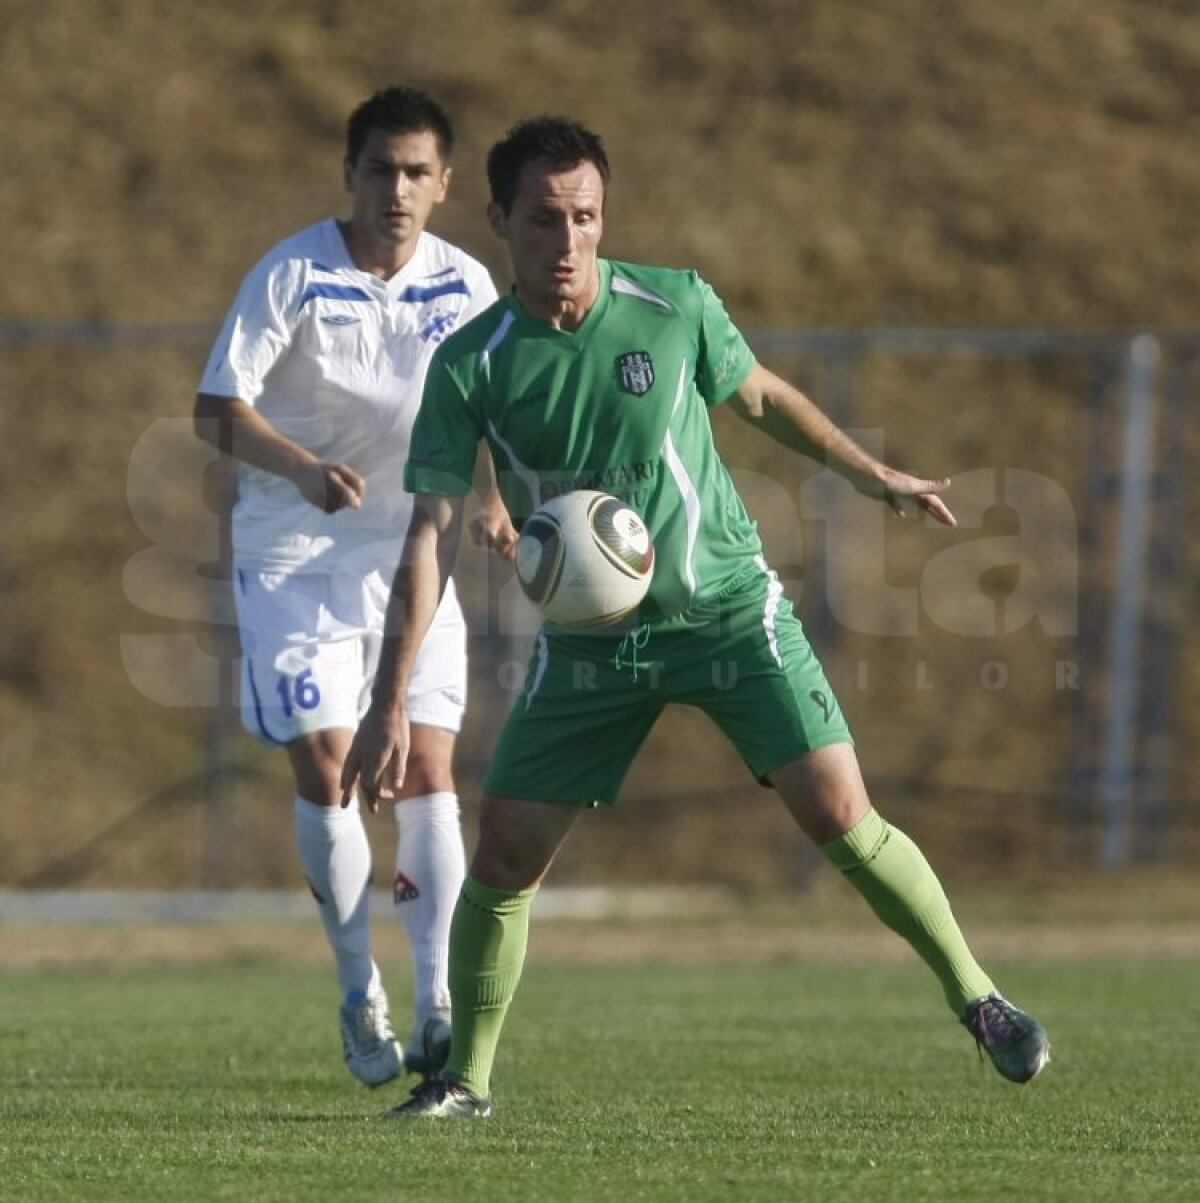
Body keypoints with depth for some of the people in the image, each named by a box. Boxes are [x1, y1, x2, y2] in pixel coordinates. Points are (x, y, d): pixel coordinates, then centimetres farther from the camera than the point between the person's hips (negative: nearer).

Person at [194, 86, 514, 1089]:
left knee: (427, 766, -7)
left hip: (414, 547, 2)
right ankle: (360, 994, 9)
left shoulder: (464, 286, -1)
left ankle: (438, 1005, -6)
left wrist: (489, 501, -5)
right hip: (294, 552, -2)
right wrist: (304, 470, -32)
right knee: (323, 761, -7)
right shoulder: (292, 277, -12)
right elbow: (218, 410, -15)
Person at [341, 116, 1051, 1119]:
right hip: (589, 640, 1)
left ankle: (977, 999, 6)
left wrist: (871, 474, 16)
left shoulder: (677, 308, -9)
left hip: (729, 610, -1)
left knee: (840, 816, -11)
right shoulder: (471, 368, -11)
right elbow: (433, 533, -12)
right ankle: (466, 1078, 14)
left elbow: (759, 395, 12)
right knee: (504, 856, -4)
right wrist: (393, 697, -18)